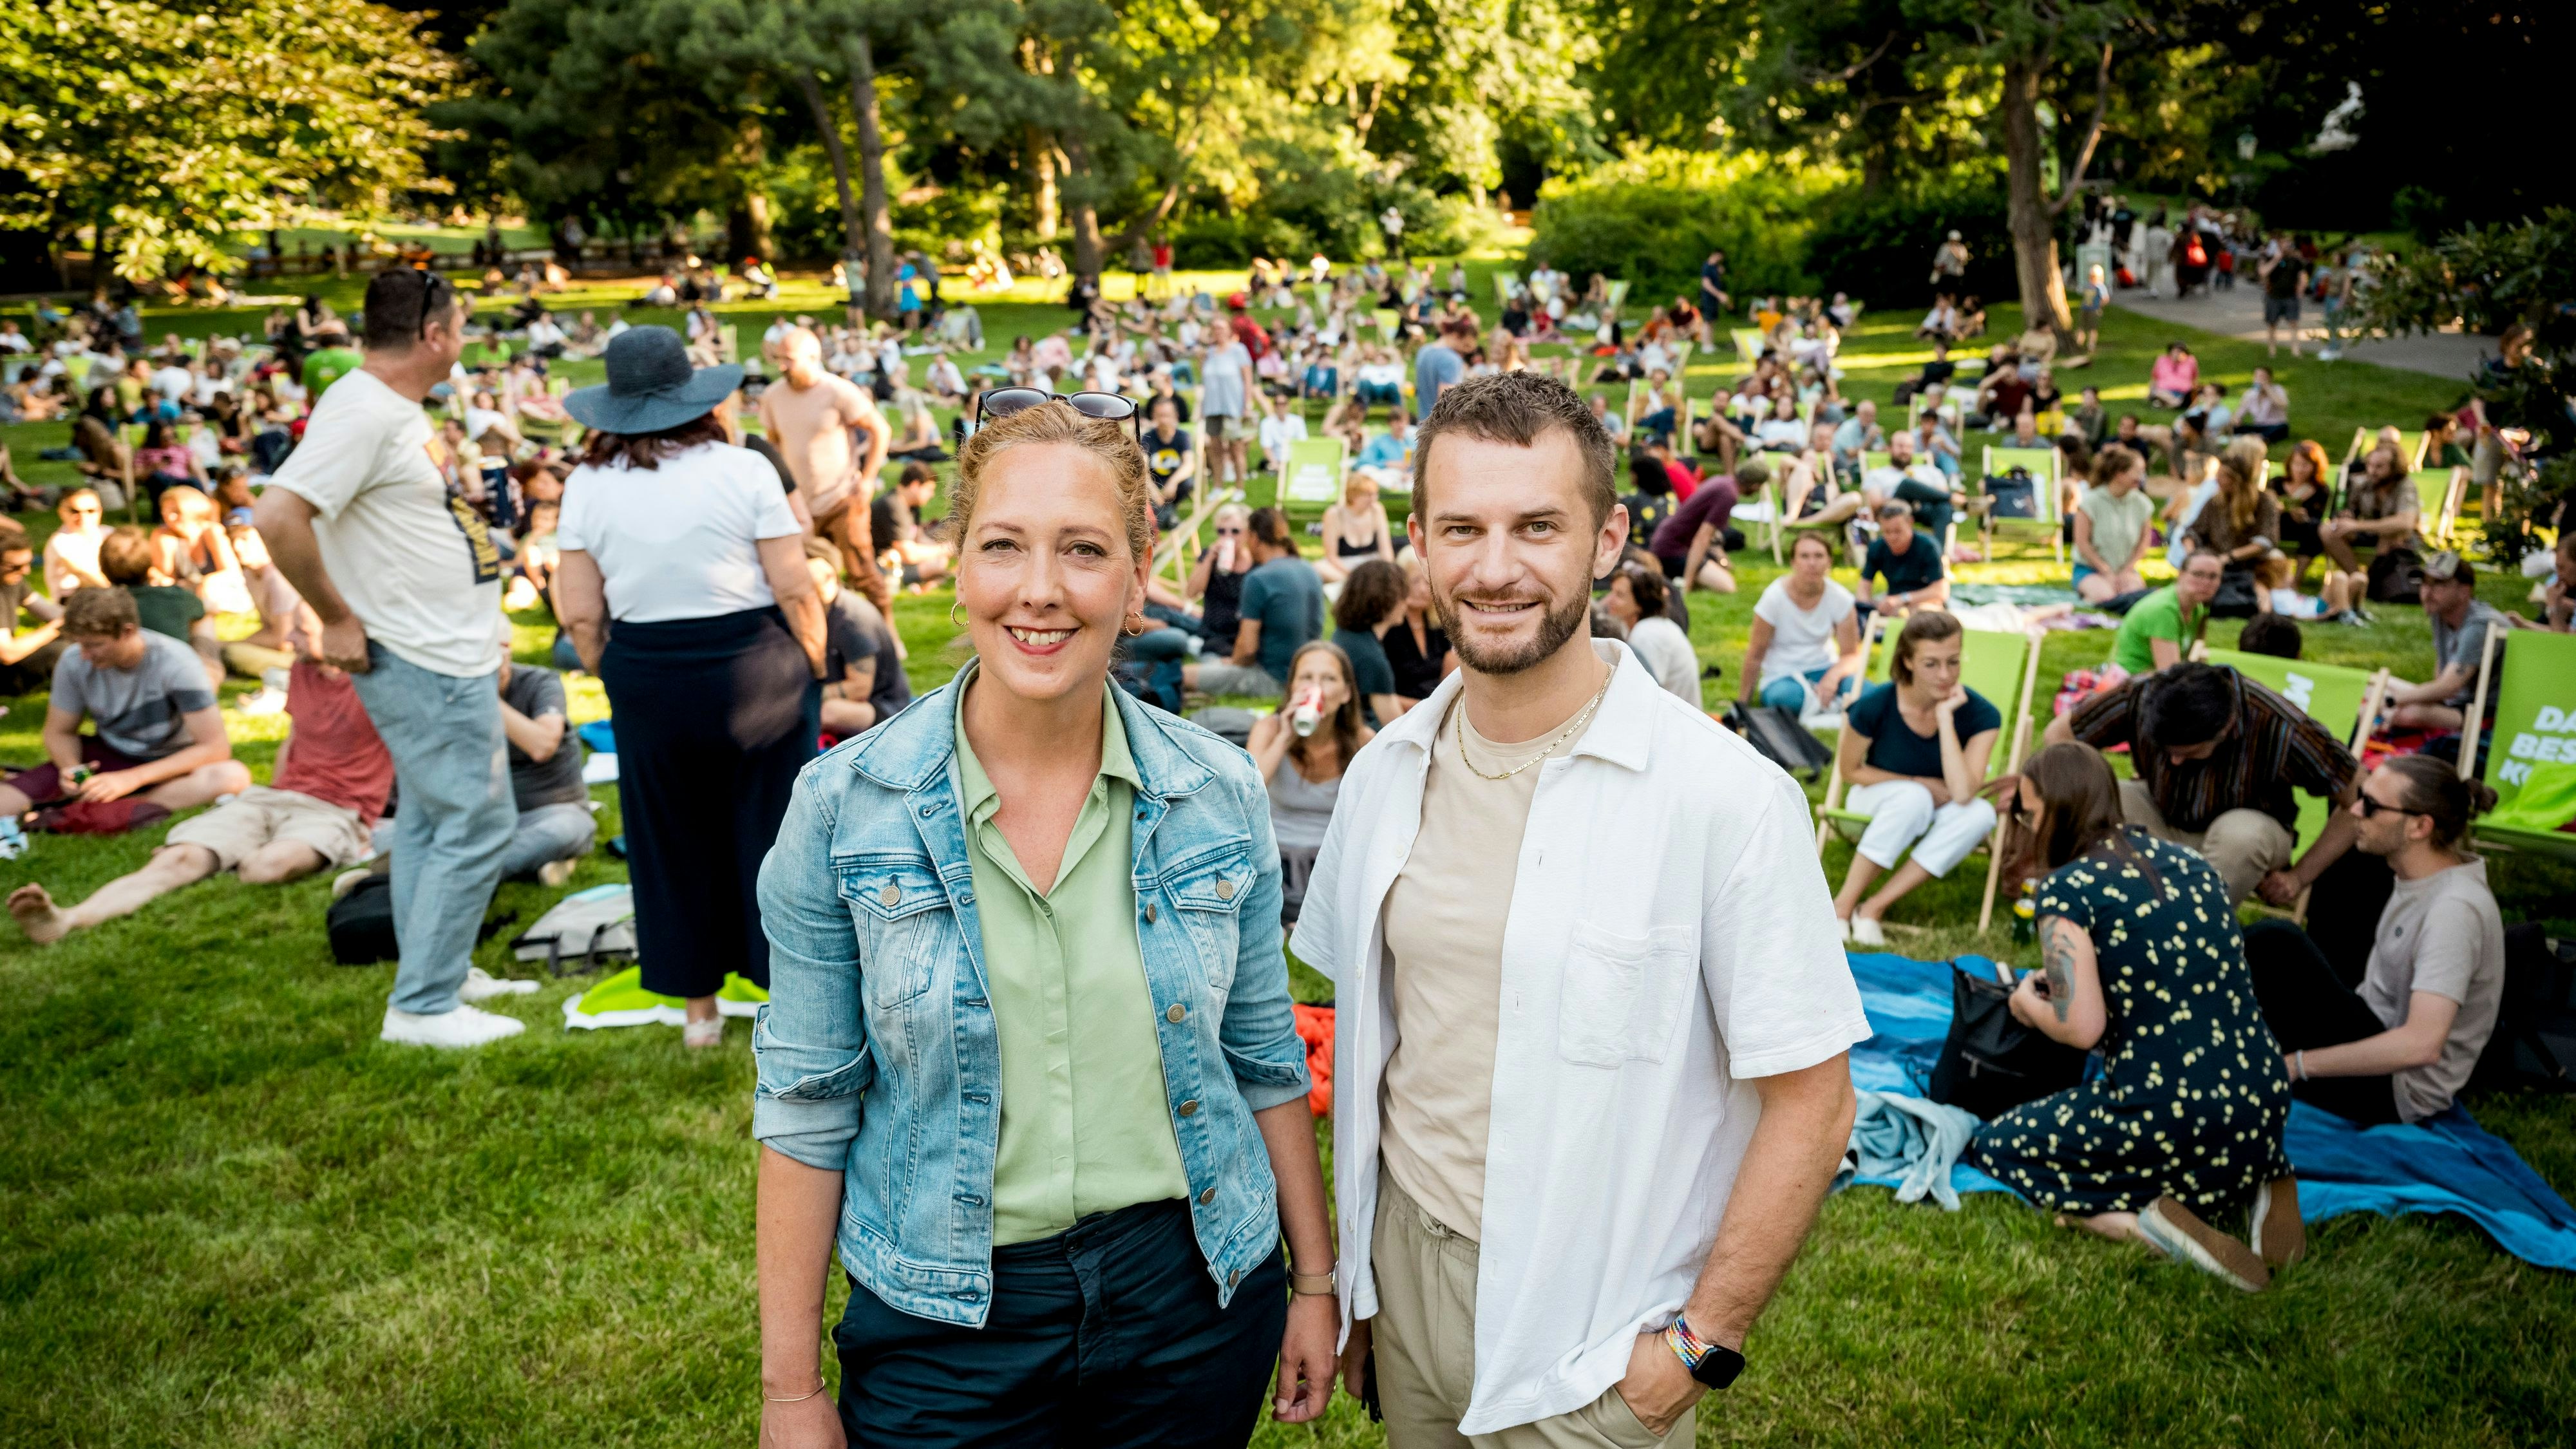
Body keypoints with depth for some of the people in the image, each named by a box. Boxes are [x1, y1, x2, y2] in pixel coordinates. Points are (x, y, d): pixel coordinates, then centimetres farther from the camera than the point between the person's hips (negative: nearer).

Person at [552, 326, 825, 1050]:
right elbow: (795, 590, -9)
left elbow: (580, 615, -1)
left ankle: (698, 1008, 25)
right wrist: (815, 668, 5)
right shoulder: (742, 469, -7)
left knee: (672, 843, 14)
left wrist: (620, 681, 14)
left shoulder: (587, 485, 0)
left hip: (646, 678, 2)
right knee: (770, 830, 10)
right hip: (753, 664, -2)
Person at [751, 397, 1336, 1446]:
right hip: (942, 1320, -1)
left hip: (1194, 1290, 2)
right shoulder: (844, 807, -11)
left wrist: (1316, 1280, 8)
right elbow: (807, 1103, -6)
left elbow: (1267, 1058, 4)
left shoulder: (1221, 794, -6)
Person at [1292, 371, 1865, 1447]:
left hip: (1588, 1343, -4)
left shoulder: (1726, 797, -18)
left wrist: (1699, 1344, -11)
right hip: (1404, 1270, 5)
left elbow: (1809, 1104, -14)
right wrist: (1345, 1272, 8)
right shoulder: (1385, 772, -2)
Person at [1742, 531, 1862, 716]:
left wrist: (1833, 675, -26)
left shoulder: (1840, 599, -7)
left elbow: (1851, 655, -4)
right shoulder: (1775, 597, -14)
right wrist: (1745, 700, -1)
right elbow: (1755, 655, -7)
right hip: (1781, 677, -2)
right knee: (1787, 695, -38)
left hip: (1823, 670, 2)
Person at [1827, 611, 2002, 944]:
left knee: (1981, 813, -31)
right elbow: (1851, 771, -6)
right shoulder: (1874, 705, -22)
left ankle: (1876, 906, -26)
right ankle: (1843, 903, -27)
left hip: (1936, 816, 3)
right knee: (1914, 797, -36)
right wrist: (1920, 783, -15)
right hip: (1876, 799, -2)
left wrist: (1946, 717, -34)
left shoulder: (1981, 714, -20)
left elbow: (1962, 793, -32)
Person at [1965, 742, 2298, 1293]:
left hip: (2170, 1117, -7)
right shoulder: (2190, 863, 10)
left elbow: (2082, 1029, -16)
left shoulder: (2067, 889, -11)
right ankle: (2263, 1178, 11)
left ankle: (2143, 1223, -8)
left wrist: (2029, 1003, 5)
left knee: (1994, 1147, 12)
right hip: (2265, 1109, 8)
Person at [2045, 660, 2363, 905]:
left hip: (2247, 832, -2)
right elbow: (2058, 733, -13)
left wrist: (2299, 877, -16)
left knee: (2240, 834, -40)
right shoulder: (2140, 696, -27)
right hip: (2162, 816, 2)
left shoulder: (2280, 729, -32)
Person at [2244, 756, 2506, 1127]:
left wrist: (2295, 1065, -28)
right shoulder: (2421, 878, 2)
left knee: (2274, 942, -24)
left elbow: (2421, 1045, -33)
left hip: (2396, 1092, -9)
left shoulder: (2455, 909, -25)